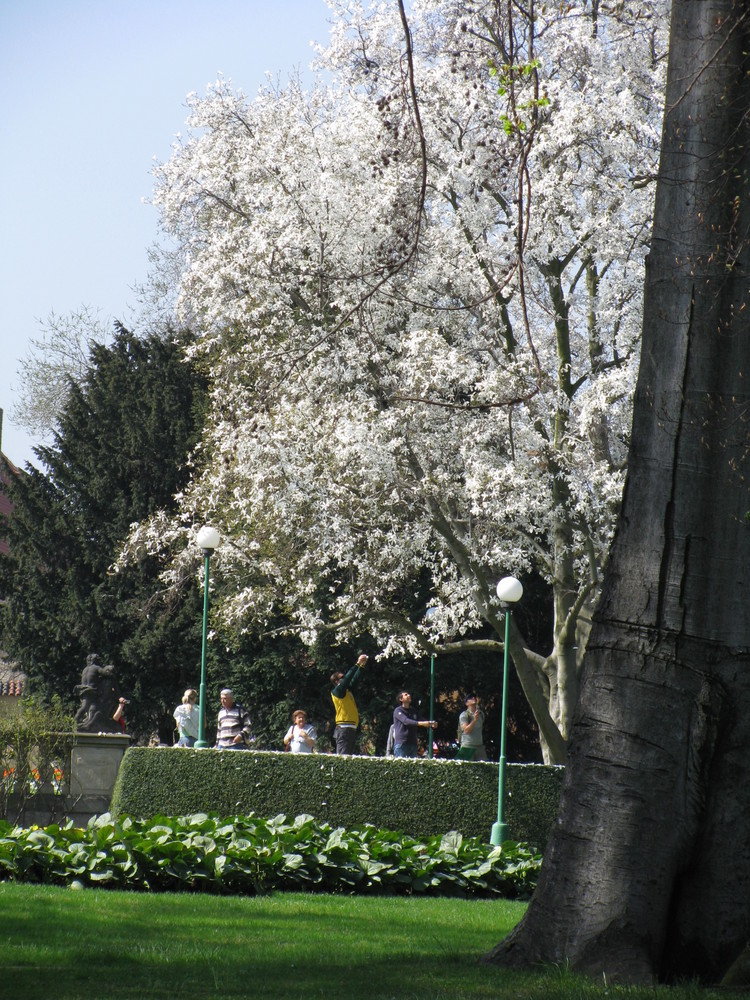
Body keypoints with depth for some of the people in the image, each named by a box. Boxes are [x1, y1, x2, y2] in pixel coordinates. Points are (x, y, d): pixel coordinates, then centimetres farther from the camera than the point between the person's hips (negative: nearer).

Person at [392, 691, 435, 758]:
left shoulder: (413, 711, 19)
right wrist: (420, 723, -30)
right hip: (401, 744, -6)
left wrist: (431, 724, -15)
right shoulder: (398, 711, -1)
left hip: (413, 744, 6)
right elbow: (406, 721, -18)